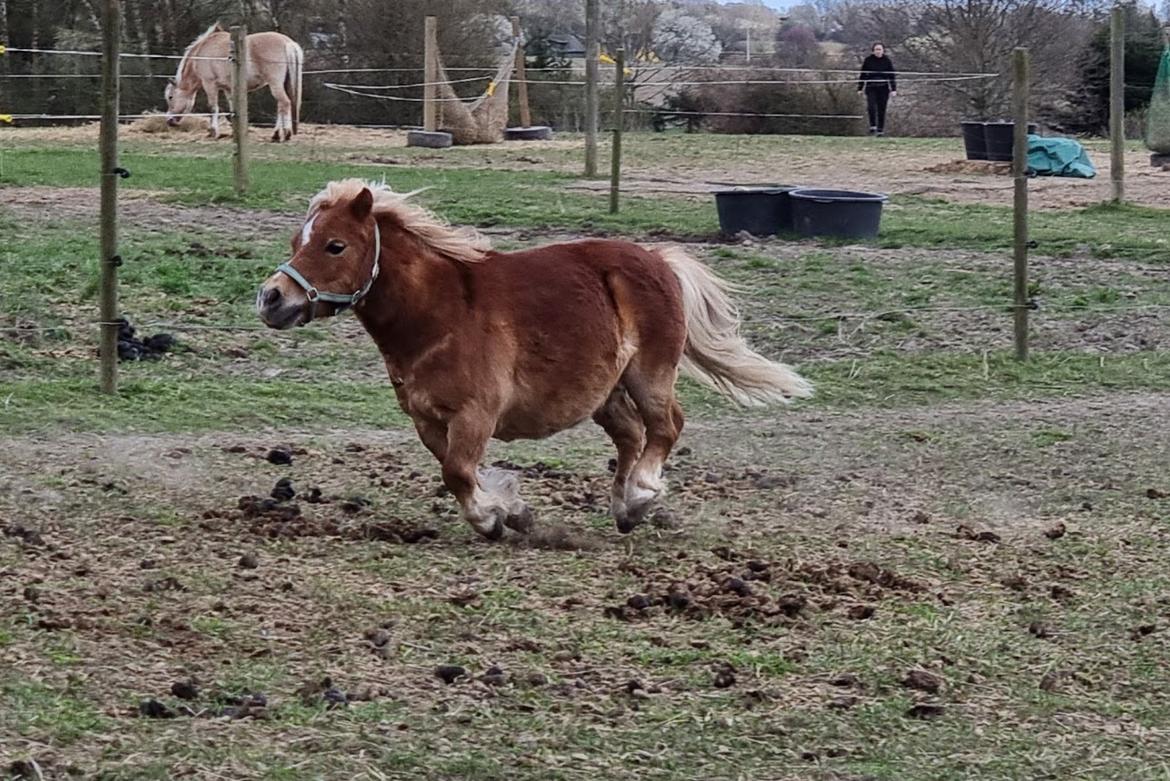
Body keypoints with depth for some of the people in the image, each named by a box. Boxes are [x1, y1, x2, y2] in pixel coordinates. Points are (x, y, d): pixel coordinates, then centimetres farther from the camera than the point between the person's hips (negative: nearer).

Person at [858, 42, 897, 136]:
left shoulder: (887, 61, 4)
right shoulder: (868, 60, 3)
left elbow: (892, 76, 7)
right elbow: (863, 75, 8)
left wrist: (894, 89, -1)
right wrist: (860, 89, 4)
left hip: (883, 89, 1)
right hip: (871, 88, -1)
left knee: (881, 110, 2)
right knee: (871, 107, -20)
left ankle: (880, 130, 11)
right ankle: (873, 127, -10)